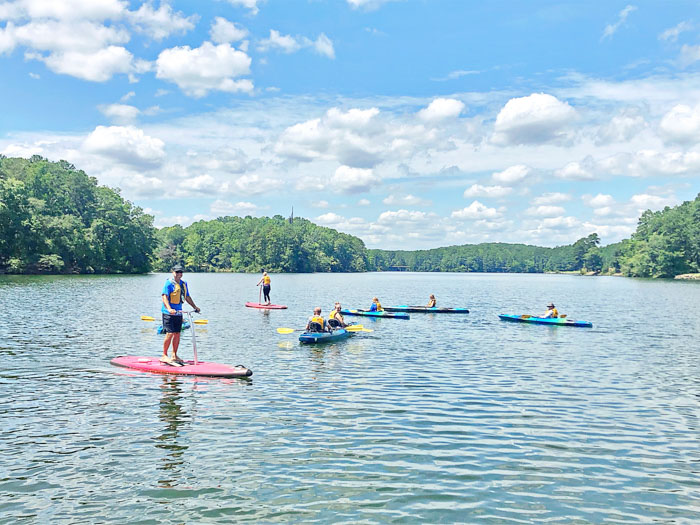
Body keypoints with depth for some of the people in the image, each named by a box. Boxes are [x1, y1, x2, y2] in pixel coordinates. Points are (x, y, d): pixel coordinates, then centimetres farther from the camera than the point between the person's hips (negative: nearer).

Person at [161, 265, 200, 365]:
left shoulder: (184, 284, 13)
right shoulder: (169, 283, -9)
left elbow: (187, 297, 25)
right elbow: (164, 296, -18)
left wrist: (195, 307, 21)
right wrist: (169, 308, -32)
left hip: (178, 313, 7)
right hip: (169, 313, -7)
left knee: (177, 334, 9)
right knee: (170, 333, -11)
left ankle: (174, 356, 19)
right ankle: (164, 355, 0)